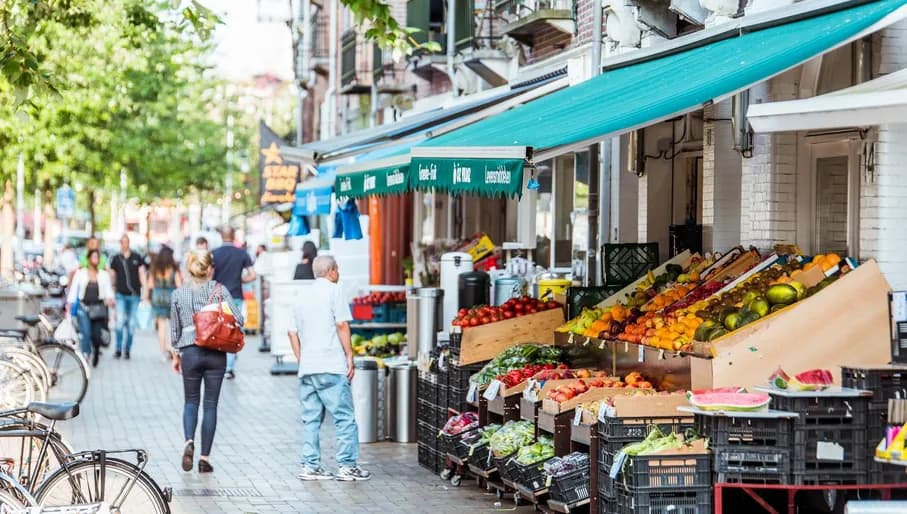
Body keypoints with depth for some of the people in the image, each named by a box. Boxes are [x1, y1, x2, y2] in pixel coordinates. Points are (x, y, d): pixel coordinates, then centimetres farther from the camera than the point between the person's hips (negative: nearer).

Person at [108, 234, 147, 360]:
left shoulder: (137, 258, 6)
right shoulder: (116, 259, 6)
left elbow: (142, 274, 8)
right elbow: (112, 276, 11)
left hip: (134, 294, 1)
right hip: (121, 294, -1)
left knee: (131, 323, 5)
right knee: (120, 321, -12)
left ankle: (127, 349, 14)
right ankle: (118, 349, -6)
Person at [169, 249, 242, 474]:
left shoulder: (178, 294, 1)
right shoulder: (219, 289, -4)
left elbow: (175, 329, 8)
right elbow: (238, 319, -8)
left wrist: (176, 355, 19)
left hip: (190, 352, 1)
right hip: (216, 353, -1)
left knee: (191, 400, 17)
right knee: (210, 404, 6)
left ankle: (189, 441, -9)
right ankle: (205, 457, 4)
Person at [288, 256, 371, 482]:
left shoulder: (302, 299, 19)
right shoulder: (333, 291, -2)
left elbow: (293, 333, 17)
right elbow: (342, 325, -8)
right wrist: (349, 356, -5)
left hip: (307, 369, 7)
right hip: (331, 367, -7)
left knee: (311, 419, 8)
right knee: (344, 417, -2)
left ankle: (310, 466, 6)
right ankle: (347, 466, -4)